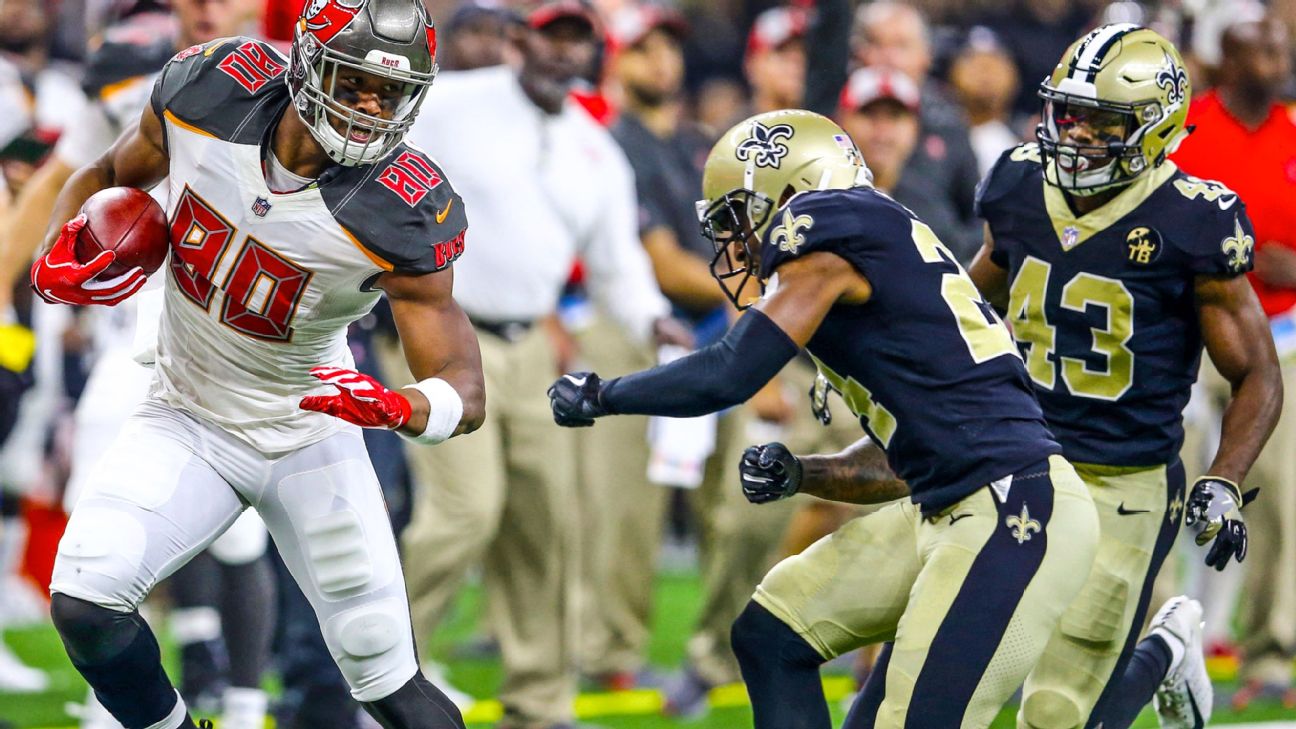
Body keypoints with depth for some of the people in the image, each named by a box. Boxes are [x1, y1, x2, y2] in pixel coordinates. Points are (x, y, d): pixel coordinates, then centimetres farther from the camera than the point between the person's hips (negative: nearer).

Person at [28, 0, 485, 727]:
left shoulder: (403, 211, -26)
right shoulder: (209, 93, -18)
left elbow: (466, 393, -24)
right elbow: (106, 176, 5)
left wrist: (400, 408, -47)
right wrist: (57, 261, -15)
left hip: (311, 436, -2)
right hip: (186, 422, 2)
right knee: (84, 604, -20)